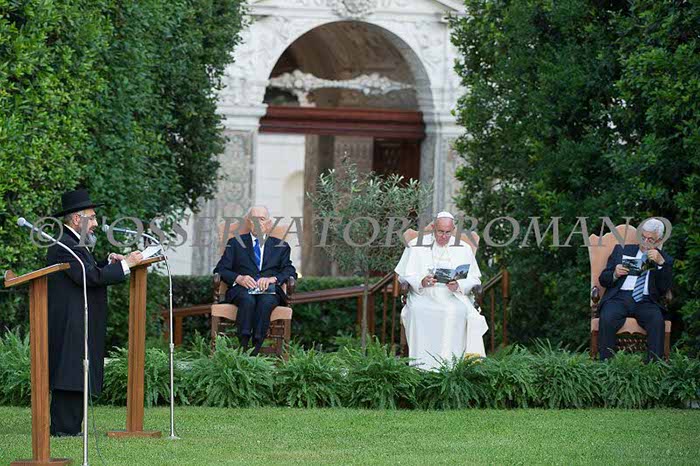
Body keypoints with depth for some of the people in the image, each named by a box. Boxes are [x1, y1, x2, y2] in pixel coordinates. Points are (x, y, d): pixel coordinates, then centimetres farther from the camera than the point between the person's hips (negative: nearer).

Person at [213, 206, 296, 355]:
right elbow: (220, 269, 10)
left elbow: (290, 272, 10)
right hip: (242, 289, 0)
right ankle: (243, 347, -43)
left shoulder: (281, 246, 22)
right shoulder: (235, 243, 21)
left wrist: (273, 279, -12)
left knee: (266, 301, -36)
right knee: (248, 300, -36)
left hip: (269, 290, 0)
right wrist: (239, 278, -11)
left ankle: (256, 349, -43)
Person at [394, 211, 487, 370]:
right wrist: (421, 282, -15)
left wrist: (458, 286, -14)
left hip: (453, 296, 0)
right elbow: (404, 275, 6)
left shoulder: (463, 249, 11)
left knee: (455, 311, -35)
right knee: (417, 311, -34)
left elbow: (474, 279, 8)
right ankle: (422, 364, -34)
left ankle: (447, 362, -34)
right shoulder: (416, 246, 9)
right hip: (423, 296, 0)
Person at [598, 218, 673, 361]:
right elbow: (603, 279, 18)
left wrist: (661, 263, -10)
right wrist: (615, 274, -5)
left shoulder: (665, 260, 18)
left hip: (646, 301, 0)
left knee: (657, 320, -34)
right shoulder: (621, 250, 21)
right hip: (619, 297, 1)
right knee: (607, 319, -32)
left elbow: (664, 289, 3)